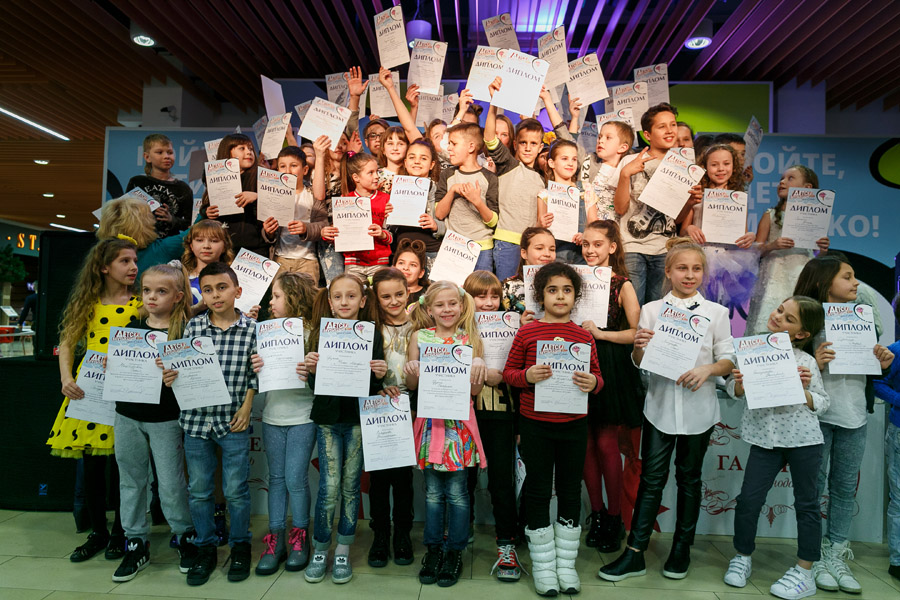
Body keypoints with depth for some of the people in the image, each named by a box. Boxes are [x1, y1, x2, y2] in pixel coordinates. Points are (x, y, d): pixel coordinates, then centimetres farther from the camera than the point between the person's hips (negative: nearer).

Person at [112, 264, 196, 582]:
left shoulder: (184, 331, -8)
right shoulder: (131, 328, 7)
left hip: (166, 419, -5)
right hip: (128, 415, 5)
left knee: (171, 484, 3)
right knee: (131, 481, 13)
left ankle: (186, 536, 25)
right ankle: (136, 544, 28)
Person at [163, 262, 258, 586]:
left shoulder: (252, 329, -5)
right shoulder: (193, 326, 0)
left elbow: (256, 373, -1)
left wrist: (246, 407, -6)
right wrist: (171, 376, -14)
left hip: (233, 421, -2)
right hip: (196, 417, 2)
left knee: (236, 491, 6)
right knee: (198, 490, 12)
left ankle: (240, 546, 28)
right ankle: (206, 549, 30)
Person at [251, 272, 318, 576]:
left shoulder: (311, 333, -9)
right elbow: (259, 377, 5)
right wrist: (255, 367, -15)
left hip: (302, 417, -4)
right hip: (272, 415, 4)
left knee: (295, 479, 2)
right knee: (276, 478, 13)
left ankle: (299, 537, 22)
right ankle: (275, 539, 24)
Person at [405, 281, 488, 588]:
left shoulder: (470, 339, 1)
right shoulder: (419, 337, 3)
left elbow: (475, 390, -1)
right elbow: (412, 386, 4)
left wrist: (479, 367, -20)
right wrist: (412, 372, -18)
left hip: (459, 422, -1)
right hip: (430, 421, 1)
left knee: (457, 492, 5)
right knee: (433, 491, 11)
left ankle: (455, 551, 22)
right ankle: (433, 548, 27)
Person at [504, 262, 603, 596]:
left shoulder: (584, 336, 2)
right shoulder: (527, 332, -4)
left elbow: (597, 376, 8)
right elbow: (508, 373, 0)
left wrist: (592, 383, -15)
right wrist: (527, 376, -20)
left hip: (574, 424, 2)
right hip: (535, 424, -2)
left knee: (570, 491, 12)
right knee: (538, 491, 7)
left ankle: (566, 565, 29)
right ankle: (543, 566, 24)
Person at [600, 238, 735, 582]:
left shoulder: (716, 312, 4)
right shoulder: (651, 310, 2)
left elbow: (728, 360, 2)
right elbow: (639, 364, 3)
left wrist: (708, 369, -19)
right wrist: (638, 346, -19)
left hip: (698, 408, 1)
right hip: (660, 406, 0)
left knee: (689, 477, 12)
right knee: (651, 478, 2)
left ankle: (682, 549, 27)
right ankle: (634, 554, 7)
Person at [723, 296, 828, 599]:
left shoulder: (806, 362, -6)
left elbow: (823, 403, 1)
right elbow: (734, 392, 8)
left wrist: (804, 392, -18)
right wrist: (739, 384, -14)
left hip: (803, 438, -1)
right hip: (765, 438, 2)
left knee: (806, 503, 10)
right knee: (748, 499, 2)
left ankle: (805, 573, 25)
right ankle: (742, 557, 24)